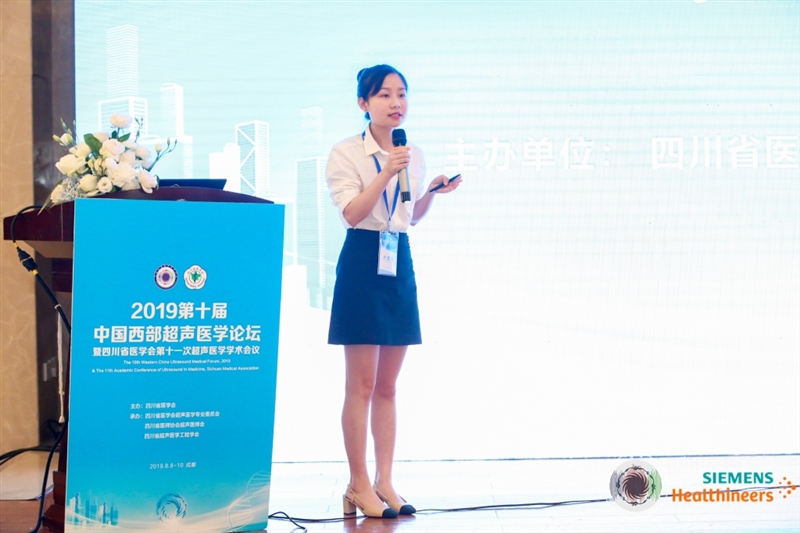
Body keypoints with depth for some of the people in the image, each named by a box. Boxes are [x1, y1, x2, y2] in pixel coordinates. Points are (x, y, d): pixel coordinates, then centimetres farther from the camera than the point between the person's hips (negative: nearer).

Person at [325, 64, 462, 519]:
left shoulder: (414, 155, 11)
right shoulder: (346, 153, -5)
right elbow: (351, 213, -17)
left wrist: (433, 192, 4)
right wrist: (385, 174, -25)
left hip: (400, 264, 6)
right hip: (362, 264, -6)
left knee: (387, 386, 9)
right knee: (361, 385, -3)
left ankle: (385, 482, 15)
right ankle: (359, 485, 5)